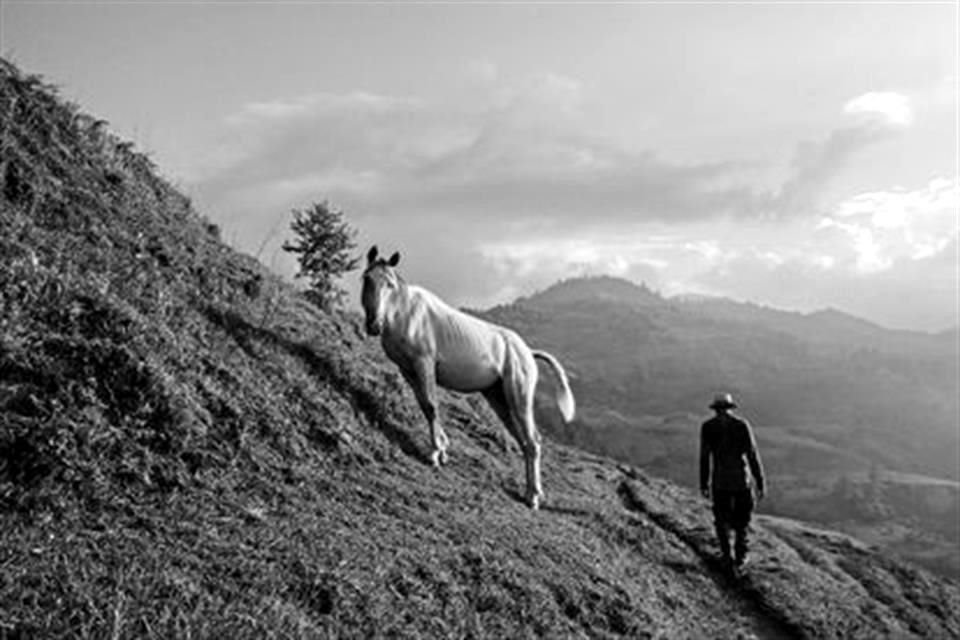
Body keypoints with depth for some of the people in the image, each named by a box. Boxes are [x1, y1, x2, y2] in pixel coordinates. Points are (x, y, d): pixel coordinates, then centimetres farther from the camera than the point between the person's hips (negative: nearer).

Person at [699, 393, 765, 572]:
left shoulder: (707, 427, -5)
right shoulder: (742, 425, -7)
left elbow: (704, 458, -4)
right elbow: (753, 455, -8)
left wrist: (704, 485, 4)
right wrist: (760, 483, -1)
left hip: (720, 482, 0)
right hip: (742, 480, 0)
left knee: (722, 520, 19)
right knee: (741, 518, 19)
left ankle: (727, 557, 17)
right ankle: (740, 558, 24)